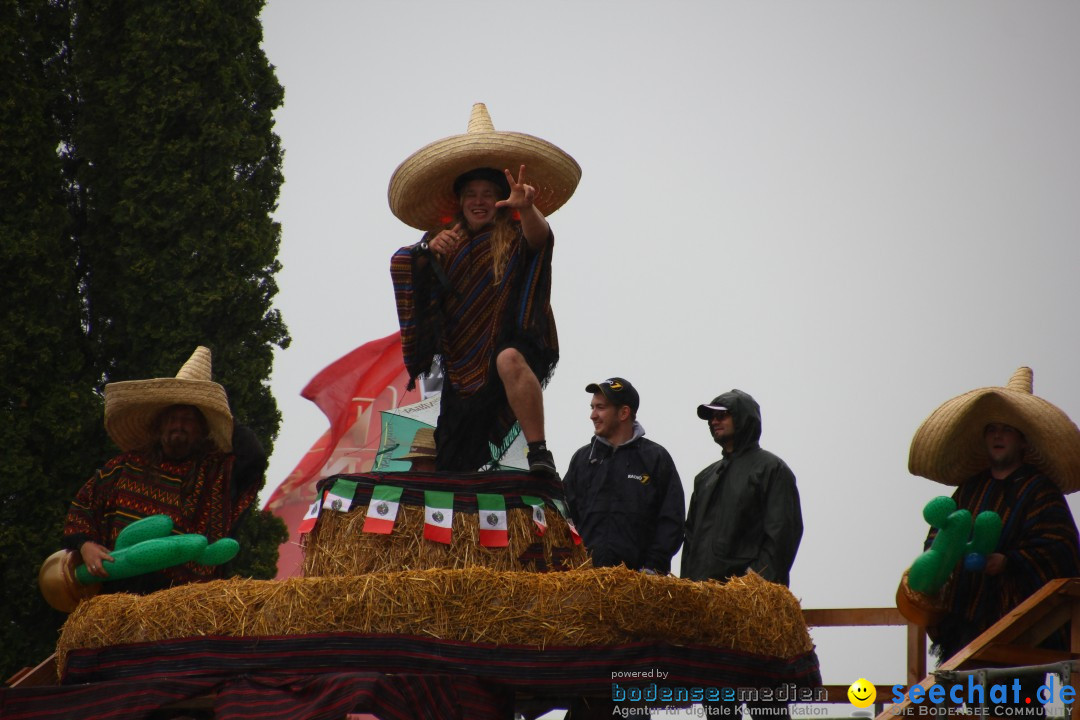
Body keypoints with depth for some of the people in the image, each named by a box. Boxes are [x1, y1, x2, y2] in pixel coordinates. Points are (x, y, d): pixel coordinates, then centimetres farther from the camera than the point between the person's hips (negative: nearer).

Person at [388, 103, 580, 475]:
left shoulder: (515, 239, -1)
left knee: (509, 359, -40)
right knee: (451, 467, 5)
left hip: (513, 343, -5)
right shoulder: (447, 240, 10)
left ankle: (540, 454, -43)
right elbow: (402, 265, -3)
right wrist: (429, 250, -25)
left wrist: (527, 208, -47)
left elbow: (540, 236, -24)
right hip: (462, 367, 5)